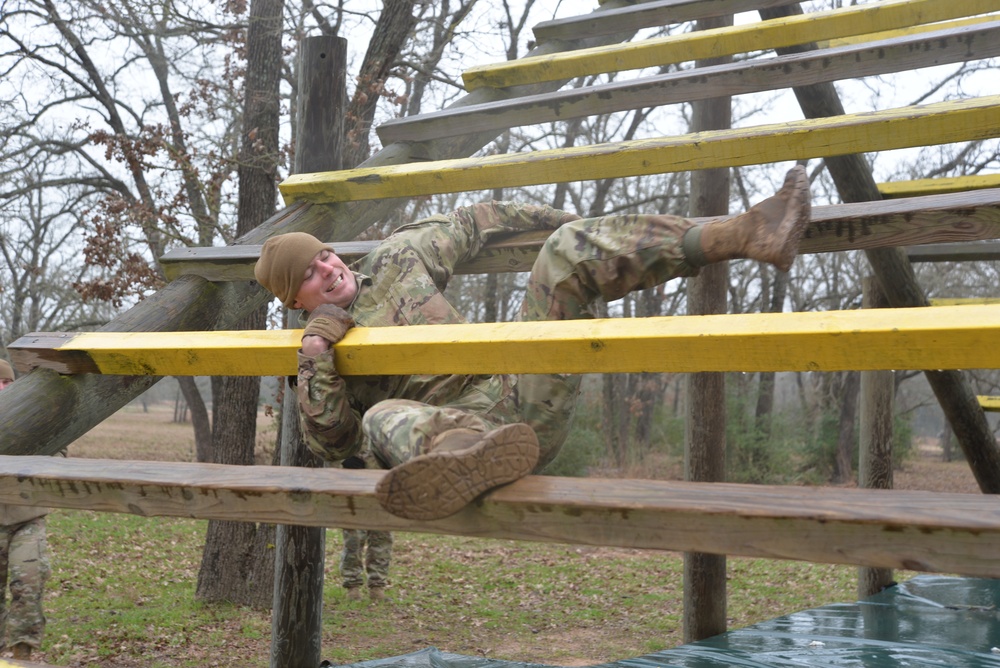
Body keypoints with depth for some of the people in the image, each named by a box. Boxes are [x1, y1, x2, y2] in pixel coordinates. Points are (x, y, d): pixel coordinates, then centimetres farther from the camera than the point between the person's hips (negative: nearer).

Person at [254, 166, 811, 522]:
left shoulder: (397, 259, 19)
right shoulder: (320, 349, 11)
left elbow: (474, 223, 30)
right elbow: (331, 442, 0)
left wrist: (565, 222, 32)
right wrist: (316, 362, -12)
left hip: (524, 394, 4)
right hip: (456, 422, -3)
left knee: (573, 248, -8)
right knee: (385, 420, -38)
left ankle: (743, 236, -24)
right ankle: (470, 456, -76)